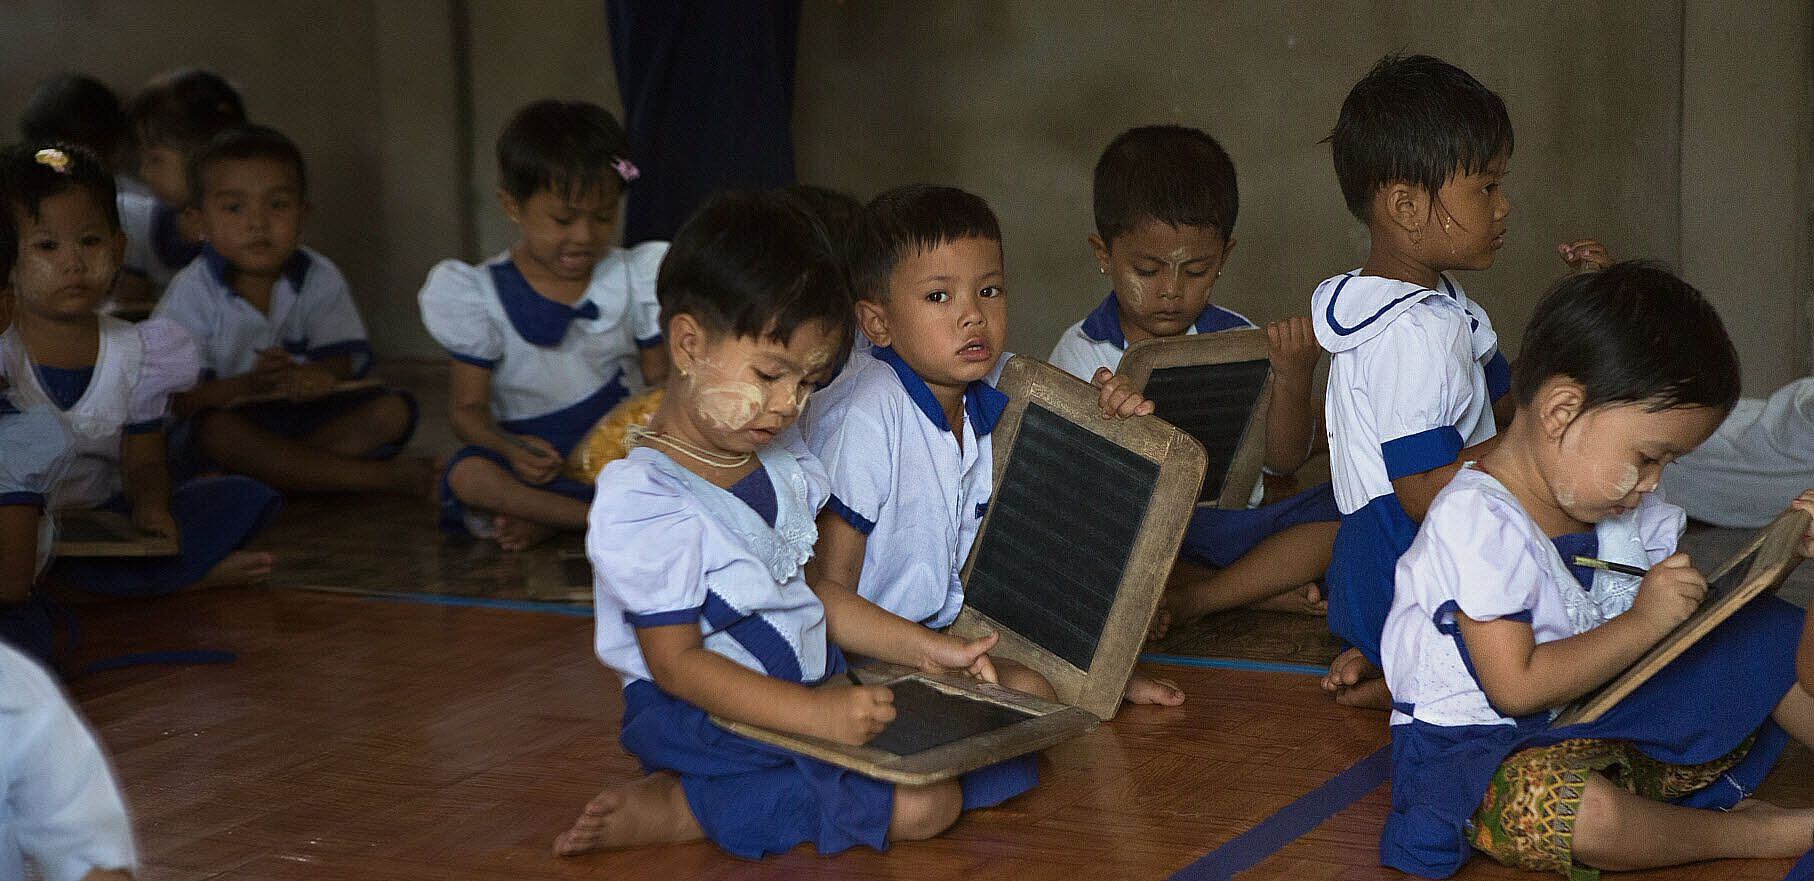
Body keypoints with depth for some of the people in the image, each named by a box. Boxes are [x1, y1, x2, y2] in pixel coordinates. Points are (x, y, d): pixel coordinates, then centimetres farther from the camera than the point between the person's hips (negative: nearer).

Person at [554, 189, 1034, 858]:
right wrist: (817, 716, -30)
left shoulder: (785, 467, 12)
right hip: (708, 719, -9)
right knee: (920, 804, -27)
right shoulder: (644, 501, -17)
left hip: (818, 690, 9)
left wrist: (924, 650, 11)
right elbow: (676, 663, -20)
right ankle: (674, 805, -18)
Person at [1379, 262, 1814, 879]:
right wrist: (1643, 622, -21)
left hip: (1611, 724, 9)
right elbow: (1516, 686, -25)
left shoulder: (1628, 511, 6)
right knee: (1561, 809, -43)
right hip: (1486, 751, -8)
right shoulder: (1478, 523, -22)